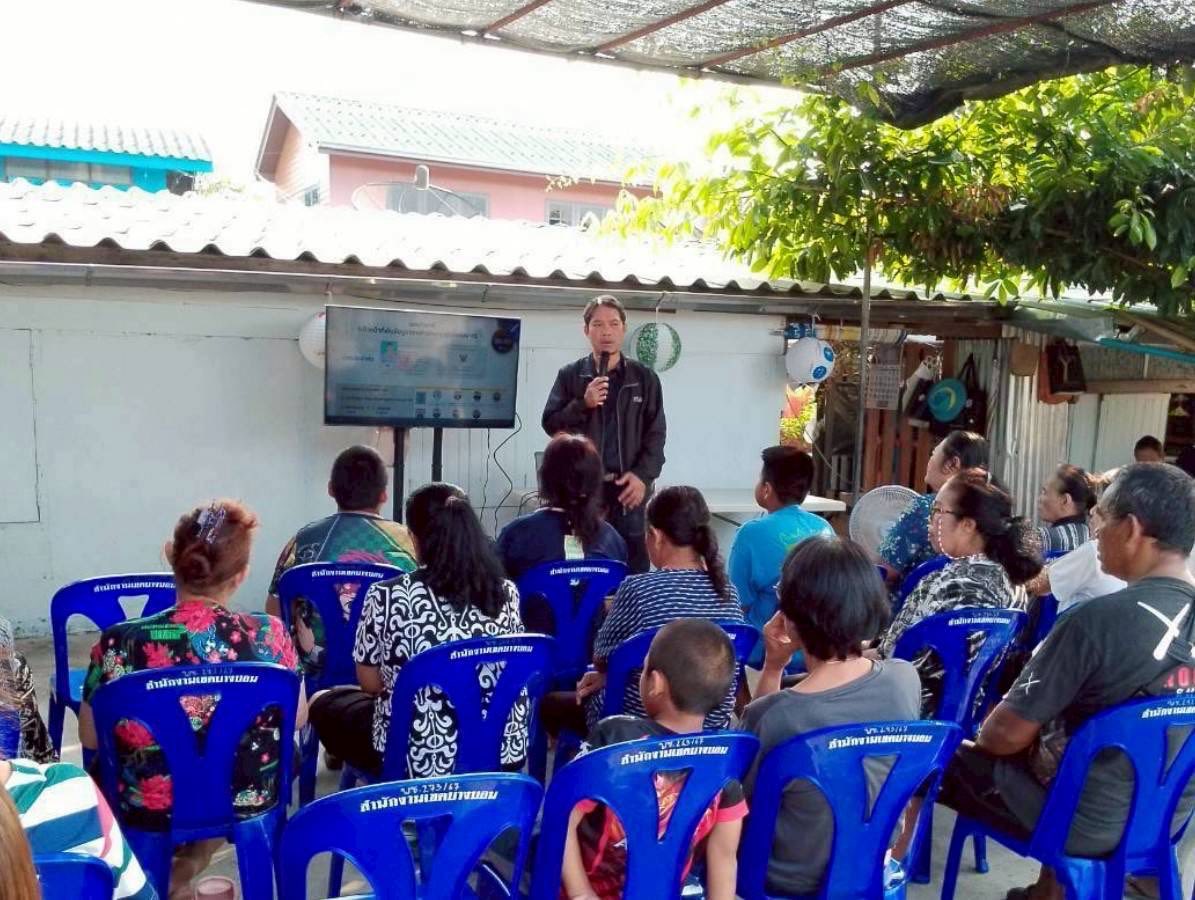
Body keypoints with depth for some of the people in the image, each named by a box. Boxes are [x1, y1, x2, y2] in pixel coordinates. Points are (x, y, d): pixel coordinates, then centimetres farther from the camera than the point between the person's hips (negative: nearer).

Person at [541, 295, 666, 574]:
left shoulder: (644, 378, 8)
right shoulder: (570, 375, 7)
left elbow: (656, 433, 4)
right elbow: (550, 423, 3)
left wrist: (643, 476, -8)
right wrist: (582, 404, -13)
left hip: (628, 486, 0)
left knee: (634, 565, 0)